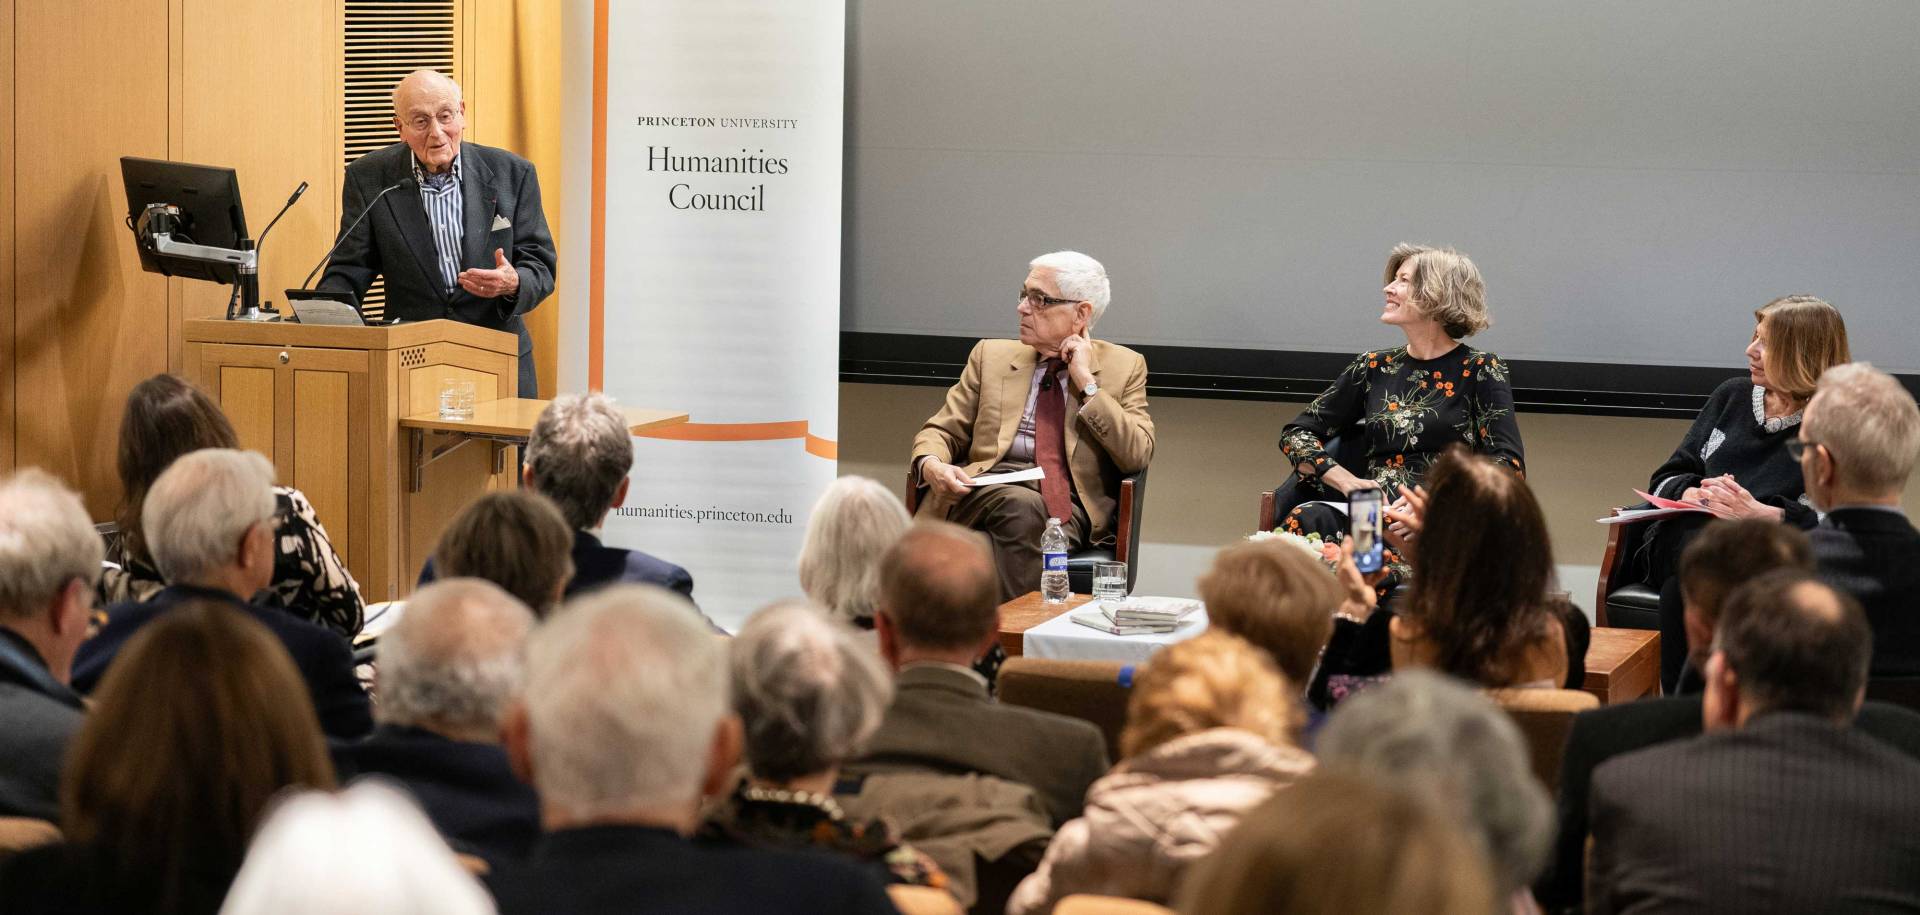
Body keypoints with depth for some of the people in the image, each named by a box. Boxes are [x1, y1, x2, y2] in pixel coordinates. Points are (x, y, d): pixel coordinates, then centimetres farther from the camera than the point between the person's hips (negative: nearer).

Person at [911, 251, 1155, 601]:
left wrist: (1087, 382, -4)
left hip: (1068, 509, -1)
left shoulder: (1123, 367, 12)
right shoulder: (991, 356, 18)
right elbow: (940, 431, 16)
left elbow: (1138, 456, -1)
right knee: (1022, 506, -35)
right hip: (989, 491, 1)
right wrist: (930, 464, -8)